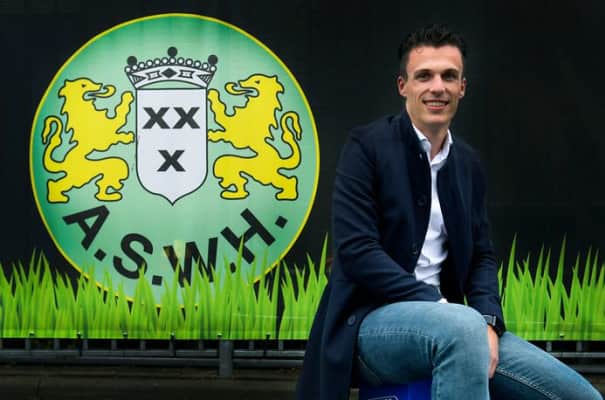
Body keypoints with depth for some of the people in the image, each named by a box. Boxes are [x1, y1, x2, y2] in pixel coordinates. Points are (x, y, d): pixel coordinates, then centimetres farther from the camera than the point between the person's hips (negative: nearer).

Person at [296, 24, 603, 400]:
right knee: (464, 327, -39)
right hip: (372, 320, -6)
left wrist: (488, 321, -10)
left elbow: (482, 256, 11)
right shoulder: (368, 145, -6)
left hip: (447, 323, 6)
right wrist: (440, 306, -20)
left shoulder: (469, 163, 12)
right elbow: (356, 249, -14)